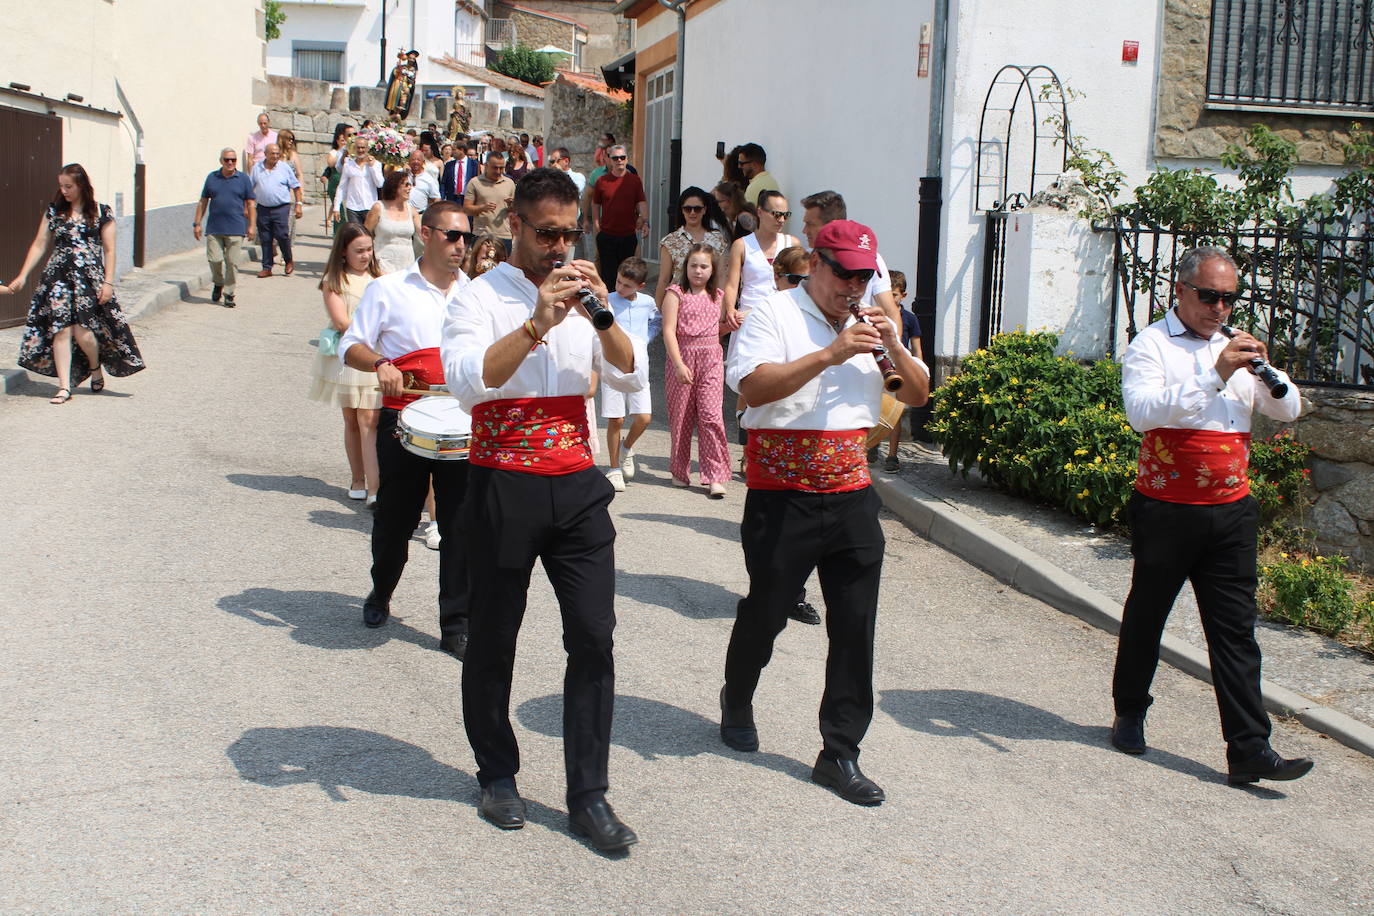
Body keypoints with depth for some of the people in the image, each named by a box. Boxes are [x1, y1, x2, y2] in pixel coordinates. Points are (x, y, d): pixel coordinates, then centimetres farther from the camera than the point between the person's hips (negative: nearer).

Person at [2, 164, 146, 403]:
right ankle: (64, 386, -5)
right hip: (59, 276, 3)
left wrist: (108, 283, -5)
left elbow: (109, 250, 2)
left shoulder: (101, 213, 2)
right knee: (60, 329, -7)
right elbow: (39, 246, 10)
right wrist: (22, 277, 4)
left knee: (82, 329, -12)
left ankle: (96, 367, 20)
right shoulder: (54, 212, 10)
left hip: (89, 278, -3)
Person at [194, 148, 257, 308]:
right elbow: (203, 202, 13)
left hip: (235, 229, -1)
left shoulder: (243, 179, 6)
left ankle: (229, 293, 6)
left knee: (232, 262, -4)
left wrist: (252, 225, 0)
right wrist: (197, 224, 9)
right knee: (214, 259, -3)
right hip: (214, 228, 1)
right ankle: (218, 284, 25)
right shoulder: (212, 178, 10)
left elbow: (251, 204, 7)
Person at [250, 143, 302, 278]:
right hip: (263, 208, 2)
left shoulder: (285, 168, 3)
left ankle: (289, 261, 11)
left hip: (281, 208, -2)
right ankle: (267, 268, 11)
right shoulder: (257, 168, 8)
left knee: (282, 235, -12)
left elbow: (296, 187, 7)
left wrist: (298, 204, 0)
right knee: (265, 239, 4)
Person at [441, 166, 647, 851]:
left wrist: (601, 317, -13)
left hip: (576, 487, 3)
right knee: (494, 639, 9)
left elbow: (632, 377, 2)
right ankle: (497, 774, 29)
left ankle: (588, 795, 7)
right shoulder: (480, 298, -3)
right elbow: (467, 381, -20)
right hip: (503, 487, -3)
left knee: (594, 636, -2)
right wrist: (537, 324, -25)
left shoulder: (585, 296, 11)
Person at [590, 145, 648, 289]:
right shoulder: (602, 181, 1)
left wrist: (645, 222, -17)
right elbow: (595, 206, 8)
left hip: (629, 235, 1)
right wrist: (596, 230, 4)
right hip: (606, 236, -1)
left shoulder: (635, 180, 3)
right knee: (608, 273, 1)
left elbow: (642, 203, 0)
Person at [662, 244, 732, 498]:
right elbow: (669, 331, -10)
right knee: (681, 416, 6)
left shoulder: (717, 296, 12)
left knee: (710, 414, -9)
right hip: (683, 356, -2)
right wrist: (678, 364, -18)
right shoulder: (676, 293, -2)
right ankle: (680, 471, 22)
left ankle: (715, 476, -7)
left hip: (711, 358, 2)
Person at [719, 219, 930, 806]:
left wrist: (894, 346, -5)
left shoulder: (866, 324, 14)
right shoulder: (775, 315, -5)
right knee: (765, 613, 11)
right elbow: (752, 386, -21)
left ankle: (840, 755, 10)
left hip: (852, 496, 5)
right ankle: (736, 703, 39)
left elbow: (918, 394, 14)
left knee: (855, 627, 2)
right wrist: (831, 354, -25)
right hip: (784, 498, -5)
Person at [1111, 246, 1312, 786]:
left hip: (1231, 513, 4)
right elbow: (1142, 411, -22)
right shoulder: (1152, 345, -4)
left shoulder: (1235, 347, 13)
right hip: (1167, 512, -4)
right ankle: (1129, 712, 31)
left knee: (1235, 630, 1)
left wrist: (1266, 369, -7)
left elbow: (1289, 411, 12)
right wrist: (1215, 375, -26)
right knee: (1146, 616, 12)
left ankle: (1249, 750, 0)